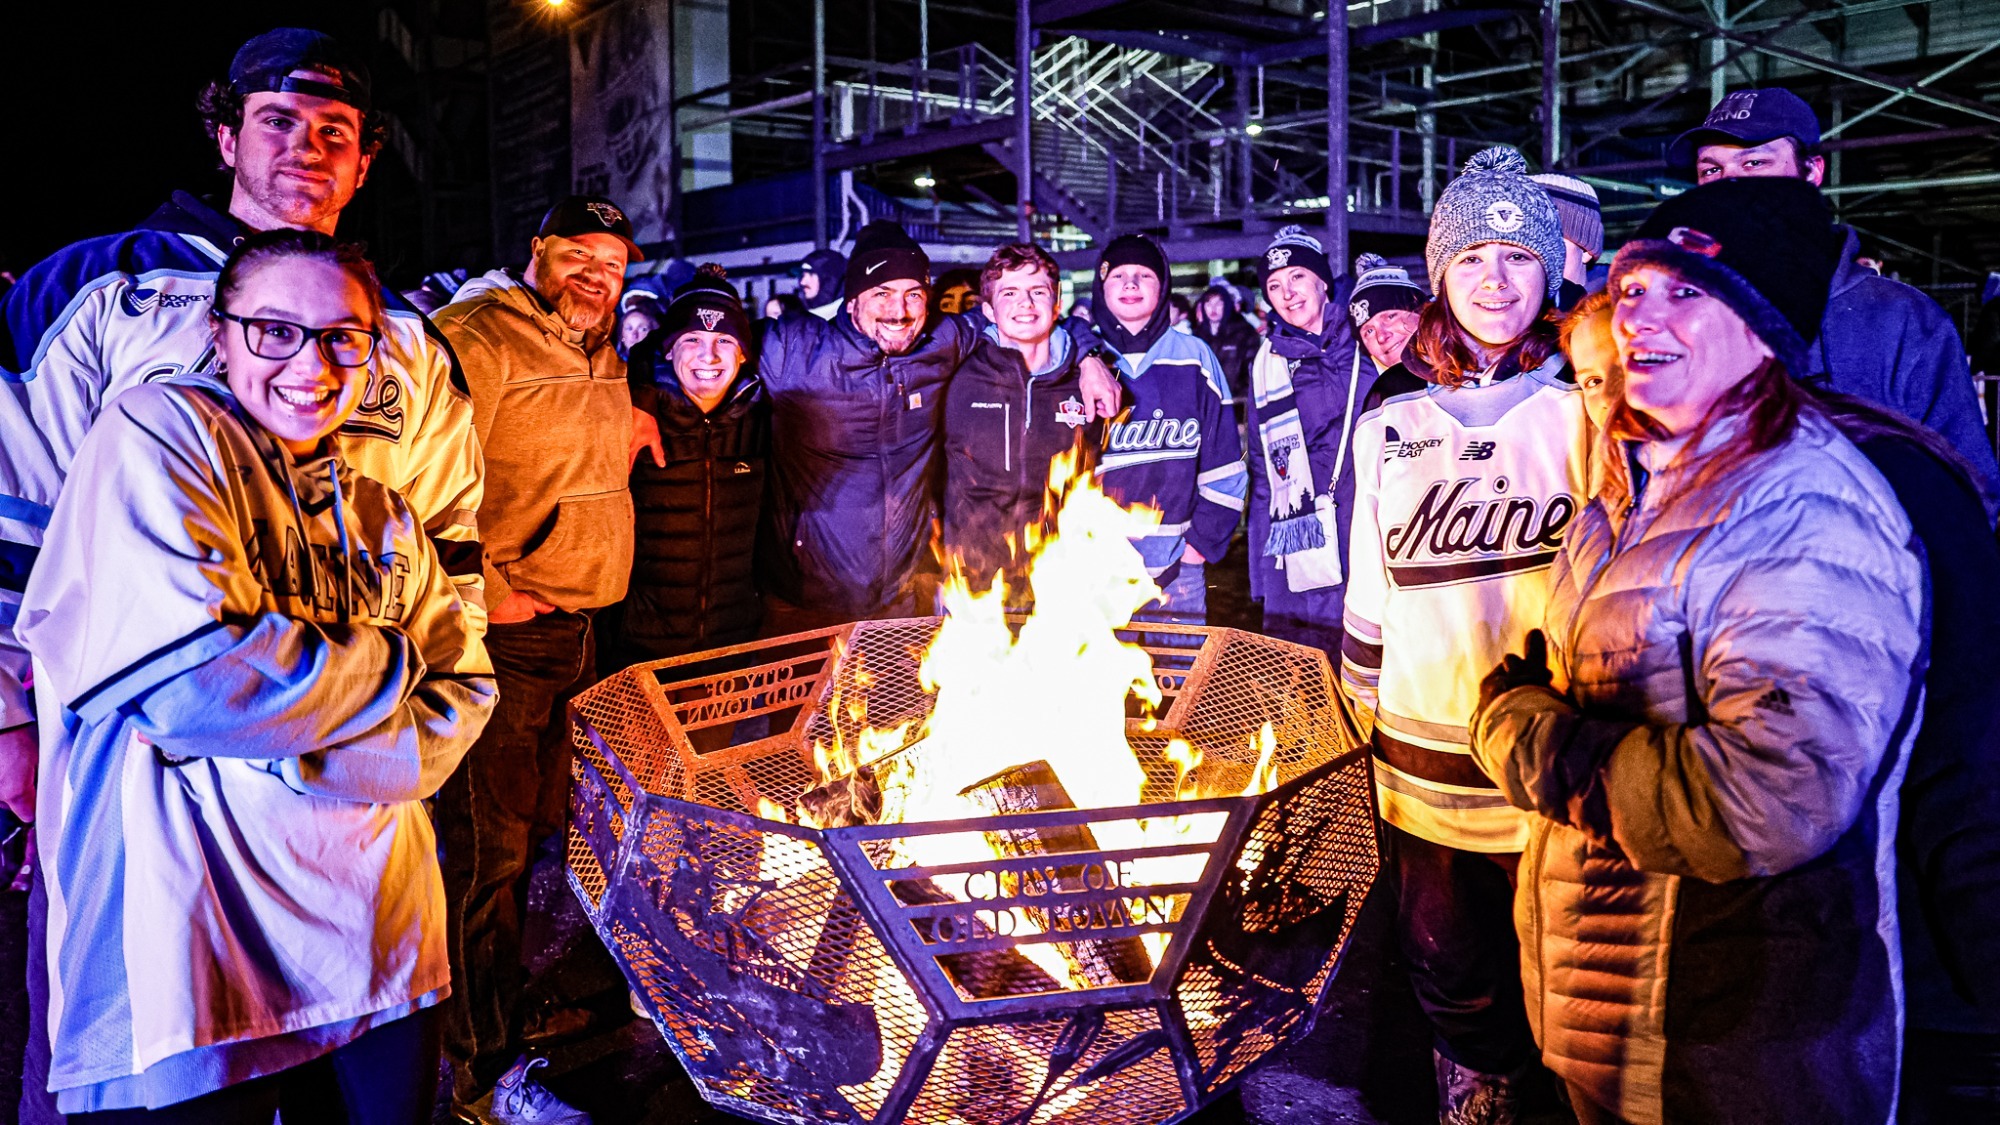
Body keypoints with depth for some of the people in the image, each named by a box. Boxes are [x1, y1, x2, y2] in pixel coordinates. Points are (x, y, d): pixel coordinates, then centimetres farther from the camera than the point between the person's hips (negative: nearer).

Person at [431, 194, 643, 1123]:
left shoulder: (601, 358, 17)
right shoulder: (479, 335, -12)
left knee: (546, 832, 19)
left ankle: (530, 1003, 36)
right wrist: (488, 592, -20)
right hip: (504, 634, -9)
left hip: (576, 628, 9)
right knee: (489, 852, -2)